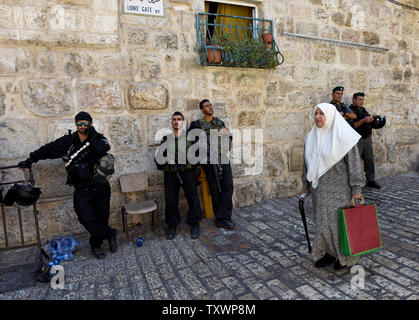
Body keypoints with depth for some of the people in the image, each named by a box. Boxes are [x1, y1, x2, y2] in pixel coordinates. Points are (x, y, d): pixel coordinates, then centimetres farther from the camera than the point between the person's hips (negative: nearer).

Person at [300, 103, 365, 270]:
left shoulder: (343, 136, -10)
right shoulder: (312, 137, 5)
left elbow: (354, 162, -10)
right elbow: (307, 163, 12)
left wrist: (356, 189, -12)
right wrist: (306, 185, 14)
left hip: (340, 187, -4)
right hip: (320, 189, 5)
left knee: (340, 220, 5)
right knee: (322, 220, 10)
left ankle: (345, 256, 28)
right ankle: (330, 253, 30)